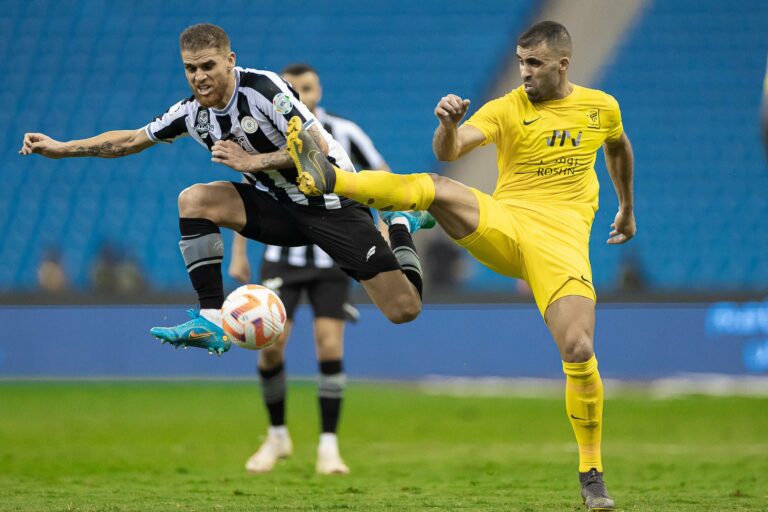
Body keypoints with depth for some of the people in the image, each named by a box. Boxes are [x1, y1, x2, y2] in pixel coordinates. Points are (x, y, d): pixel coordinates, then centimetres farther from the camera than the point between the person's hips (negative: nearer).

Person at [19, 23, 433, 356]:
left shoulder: (262, 87, -23)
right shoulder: (191, 112, -3)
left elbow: (318, 147, -26)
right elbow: (131, 140, 9)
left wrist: (253, 162, -26)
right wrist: (60, 148, 4)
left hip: (331, 203, -6)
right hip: (280, 206, 6)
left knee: (404, 311, -13)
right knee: (194, 199, -17)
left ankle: (400, 230, 21)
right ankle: (213, 321, -16)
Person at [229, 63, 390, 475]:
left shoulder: (344, 133, -8)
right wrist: (239, 253, 10)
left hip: (332, 257, -1)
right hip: (282, 257, 1)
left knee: (330, 347, -11)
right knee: (271, 345, -8)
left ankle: (328, 447, -2)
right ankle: (277, 435, 14)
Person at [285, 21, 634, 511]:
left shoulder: (601, 107, 9)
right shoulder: (507, 110, 0)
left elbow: (619, 147, 32)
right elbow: (450, 150, -17)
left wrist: (627, 209, 41)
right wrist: (449, 124, -39)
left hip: (562, 241, 0)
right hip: (503, 226, 0)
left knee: (579, 352, -16)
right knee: (434, 187, -29)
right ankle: (327, 179, -44)